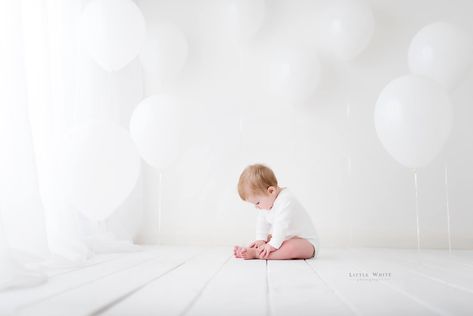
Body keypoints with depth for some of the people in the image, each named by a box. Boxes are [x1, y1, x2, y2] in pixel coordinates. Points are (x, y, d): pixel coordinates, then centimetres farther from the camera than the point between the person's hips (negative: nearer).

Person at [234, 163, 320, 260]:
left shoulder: (286, 201, -27)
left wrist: (273, 245, -33)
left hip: (306, 242, -9)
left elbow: (282, 226, -33)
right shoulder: (266, 200, 3)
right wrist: (261, 239, -4)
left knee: (292, 247, -38)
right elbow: (262, 222, 7)